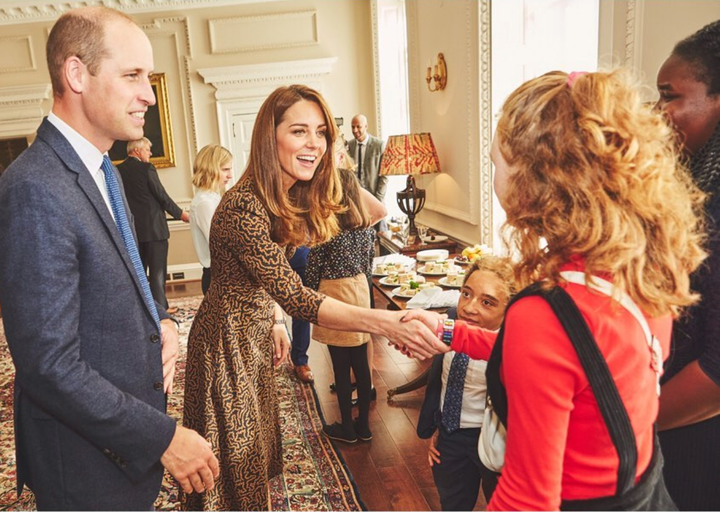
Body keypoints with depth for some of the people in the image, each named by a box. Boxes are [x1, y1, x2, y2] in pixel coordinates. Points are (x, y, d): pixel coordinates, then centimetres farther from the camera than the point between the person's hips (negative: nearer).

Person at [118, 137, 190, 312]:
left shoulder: (118, 171, 5)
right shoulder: (147, 168, -12)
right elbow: (162, 196, -11)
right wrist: (181, 214, 1)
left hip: (132, 230, 6)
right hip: (153, 227, -6)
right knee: (157, 271, 1)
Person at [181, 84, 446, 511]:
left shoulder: (291, 199, -1)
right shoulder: (243, 209, -31)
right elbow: (296, 297, -38)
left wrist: (273, 322, 7)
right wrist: (388, 323, -47)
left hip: (256, 336, 8)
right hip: (227, 343, -8)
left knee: (256, 452, 26)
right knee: (236, 467, 12)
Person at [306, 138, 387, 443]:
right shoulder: (360, 202, 3)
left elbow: (316, 260, -11)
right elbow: (370, 249, 9)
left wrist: (310, 295, 0)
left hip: (334, 289, -6)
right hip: (360, 287, 7)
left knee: (341, 365, 6)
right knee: (360, 360, 14)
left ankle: (347, 427, 21)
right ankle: (363, 424, 26)